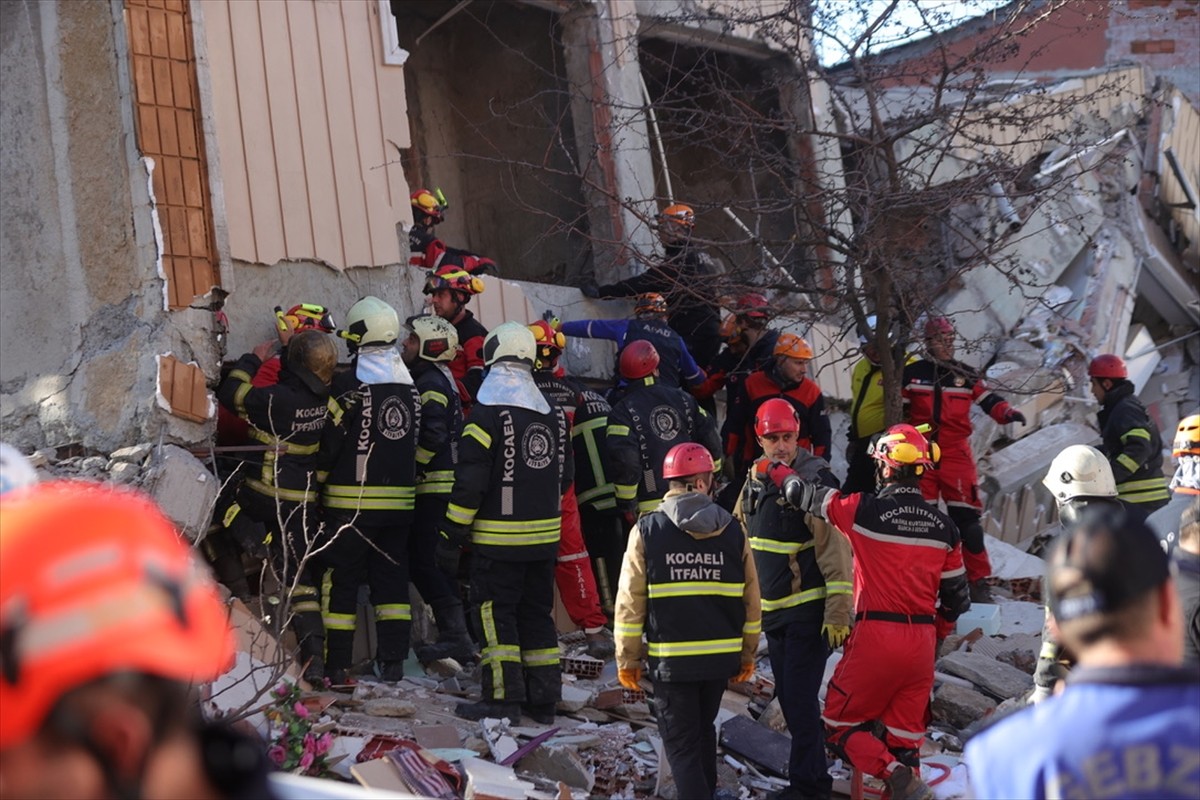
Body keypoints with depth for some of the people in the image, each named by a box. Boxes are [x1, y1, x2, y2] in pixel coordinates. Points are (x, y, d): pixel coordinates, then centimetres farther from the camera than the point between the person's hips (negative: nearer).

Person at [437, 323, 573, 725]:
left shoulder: (488, 412, -13)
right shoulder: (553, 414, 8)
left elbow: (469, 481, -15)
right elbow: (565, 475, 17)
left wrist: (451, 536, -9)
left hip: (499, 537, -6)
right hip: (545, 536, 6)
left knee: (496, 614, 1)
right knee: (537, 613, 14)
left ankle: (504, 697, -2)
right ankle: (543, 699, 17)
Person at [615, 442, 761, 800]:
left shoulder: (647, 531, -8)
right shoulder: (733, 532, -1)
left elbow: (630, 602, -7)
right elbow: (750, 601, 4)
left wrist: (627, 658, 4)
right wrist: (747, 655, 16)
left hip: (671, 659, -3)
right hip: (722, 656, 3)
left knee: (682, 743, 5)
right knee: (703, 729, 25)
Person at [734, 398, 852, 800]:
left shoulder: (816, 482, -16)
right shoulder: (755, 481, 6)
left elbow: (836, 552, -18)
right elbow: (741, 539, 20)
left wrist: (837, 613, -21)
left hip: (808, 611, -8)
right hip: (772, 611, 8)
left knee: (800, 699, -7)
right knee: (787, 697, 14)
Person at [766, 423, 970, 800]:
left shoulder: (865, 511, -11)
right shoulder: (943, 526, 4)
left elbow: (806, 495, 1)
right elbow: (957, 596, 11)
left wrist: (774, 469, 20)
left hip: (875, 639, -5)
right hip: (921, 642, 5)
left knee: (840, 725, 8)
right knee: (904, 735, 13)